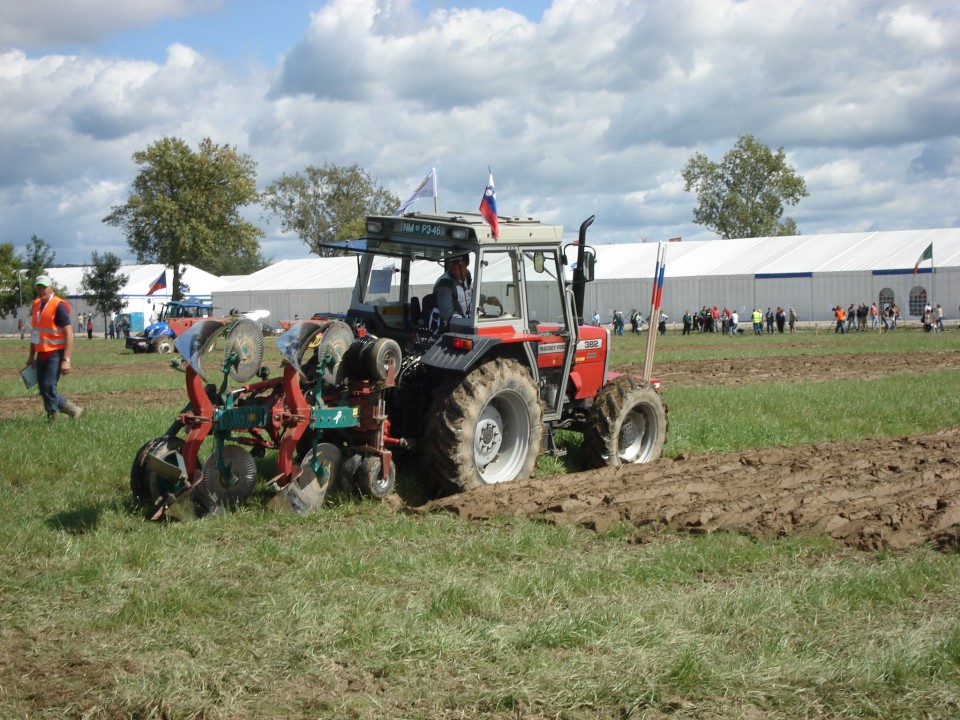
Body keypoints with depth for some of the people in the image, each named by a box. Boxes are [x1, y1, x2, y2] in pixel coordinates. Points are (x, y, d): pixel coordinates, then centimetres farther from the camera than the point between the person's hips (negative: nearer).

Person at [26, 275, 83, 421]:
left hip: (55, 354, -8)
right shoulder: (36, 304, 10)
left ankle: (52, 418, -5)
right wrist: (32, 356, 21)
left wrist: (66, 360, -21)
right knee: (43, 390, 7)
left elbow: (69, 333, -16)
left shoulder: (58, 305, -13)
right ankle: (74, 410, 19)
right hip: (42, 354, 8)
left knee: (49, 386, -16)